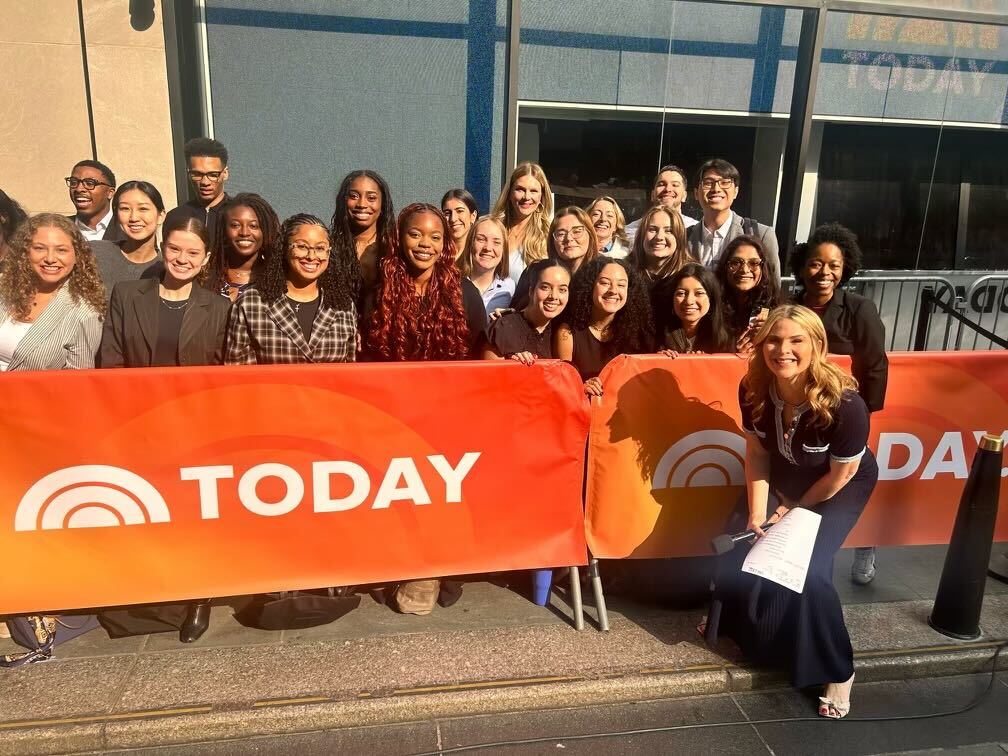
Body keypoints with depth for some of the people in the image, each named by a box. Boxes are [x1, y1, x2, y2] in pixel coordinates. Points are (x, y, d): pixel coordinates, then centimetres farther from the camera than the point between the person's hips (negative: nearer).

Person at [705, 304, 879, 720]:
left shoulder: (844, 403, -37)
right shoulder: (753, 389, -24)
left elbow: (842, 474, -20)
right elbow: (757, 452, -9)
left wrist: (794, 509, -9)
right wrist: (756, 513, -13)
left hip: (839, 488, -4)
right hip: (781, 478, 5)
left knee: (807, 571, -18)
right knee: (739, 553, 0)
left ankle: (837, 670, 8)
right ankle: (735, 626, 34)